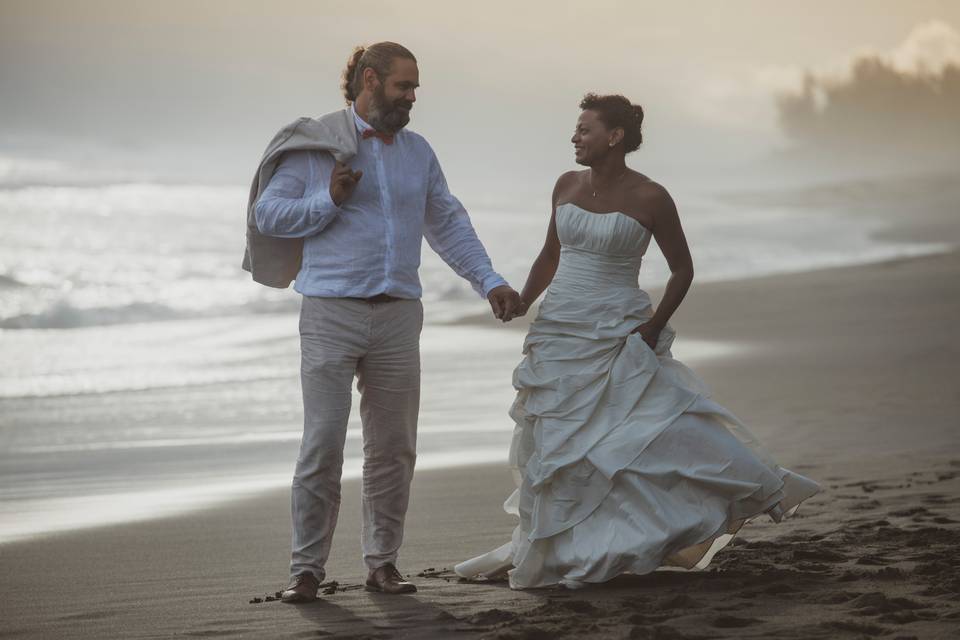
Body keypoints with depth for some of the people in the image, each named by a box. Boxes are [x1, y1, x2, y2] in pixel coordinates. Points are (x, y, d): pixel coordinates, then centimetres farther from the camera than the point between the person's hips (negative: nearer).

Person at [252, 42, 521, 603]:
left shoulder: (418, 152, 15)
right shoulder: (315, 144, 1)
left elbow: (449, 224, 19)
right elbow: (268, 214, 0)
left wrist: (490, 282, 10)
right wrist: (330, 202, -13)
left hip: (398, 316, 5)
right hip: (331, 313, -4)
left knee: (394, 447, 6)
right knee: (323, 445, -9)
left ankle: (383, 561, 16)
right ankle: (308, 568, -2)